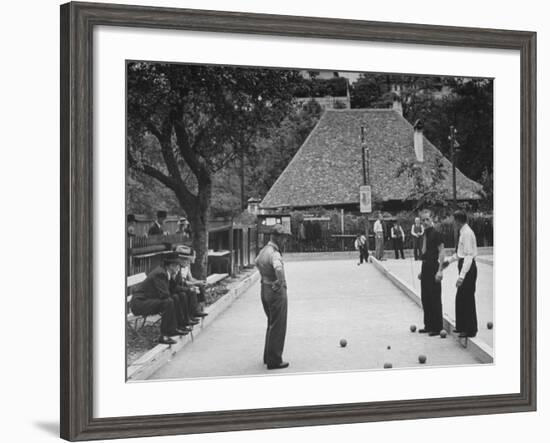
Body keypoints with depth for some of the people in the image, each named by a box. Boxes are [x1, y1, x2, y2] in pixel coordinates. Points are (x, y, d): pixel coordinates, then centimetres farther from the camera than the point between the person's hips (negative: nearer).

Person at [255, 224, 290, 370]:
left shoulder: (263, 250, 7)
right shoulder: (274, 254, -23)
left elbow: (257, 262, 30)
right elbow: (278, 269, -44)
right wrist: (280, 283, -31)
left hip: (265, 290, 10)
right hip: (276, 292, -10)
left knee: (271, 325, 21)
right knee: (278, 327, 0)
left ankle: (268, 356, 30)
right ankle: (274, 361, 5)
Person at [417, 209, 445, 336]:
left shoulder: (435, 234, -11)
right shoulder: (425, 234, 13)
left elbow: (441, 252, -15)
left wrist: (440, 270, -20)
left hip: (434, 267, -9)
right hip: (425, 267, 9)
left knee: (435, 298, -4)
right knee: (425, 298, 13)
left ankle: (437, 327, 2)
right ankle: (428, 326, 22)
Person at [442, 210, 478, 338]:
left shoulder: (467, 233, -18)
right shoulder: (463, 232, 12)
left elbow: (469, 255, -23)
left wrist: (462, 275, -26)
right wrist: (448, 259, 20)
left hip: (468, 268, -10)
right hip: (464, 266, 10)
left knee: (468, 299, -3)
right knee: (460, 298, 17)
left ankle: (470, 330, 4)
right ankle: (462, 327, 27)